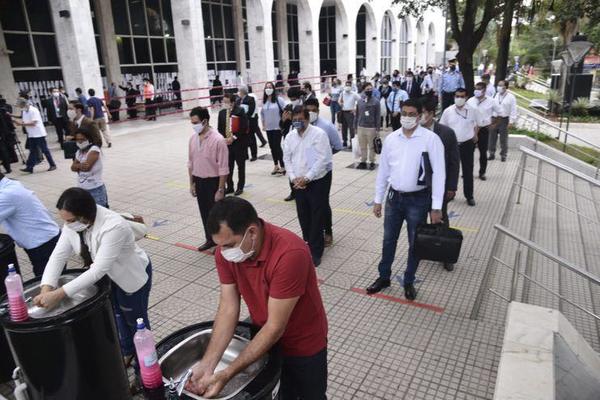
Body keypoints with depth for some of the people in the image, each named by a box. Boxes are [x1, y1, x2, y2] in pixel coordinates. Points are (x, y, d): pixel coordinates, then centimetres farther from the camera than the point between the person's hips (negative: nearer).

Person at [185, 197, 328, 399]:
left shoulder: (289, 254, -38)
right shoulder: (226, 251, -18)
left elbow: (275, 327, -32)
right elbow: (228, 309, -14)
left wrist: (227, 374, -31)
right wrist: (207, 364, -22)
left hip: (304, 344, -4)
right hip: (263, 338, 5)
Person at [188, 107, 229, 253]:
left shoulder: (218, 139, -20)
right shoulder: (193, 138, 1)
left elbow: (223, 168, -18)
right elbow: (191, 163, 11)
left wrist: (220, 190, -17)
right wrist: (192, 183, 11)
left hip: (213, 181, -6)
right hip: (199, 181, 6)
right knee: (205, 213, 17)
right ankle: (210, 240, 34)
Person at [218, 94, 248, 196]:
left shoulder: (240, 111, -10)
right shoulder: (222, 113, 6)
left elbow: (244, 128, -14)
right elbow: (219, 128, 11)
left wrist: (233, 138, -17)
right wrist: (224, 138, -5)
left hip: (239, 143, -4)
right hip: (226, 143, 5)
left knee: (241, 166, 8)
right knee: (228, 166, 8)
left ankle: (240, 187, 20)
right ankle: (229, 187, 20)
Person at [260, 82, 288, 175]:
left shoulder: (278, 99, -9)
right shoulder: (264, 101, 7)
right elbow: (262, 113, 19)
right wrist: (263, 124, 14)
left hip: (277, 127, -5)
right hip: (268, 128, 5)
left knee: (277, 146, -7)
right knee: (272, 146, 9)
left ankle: (282, 167, 2)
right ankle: (276, 166, 21)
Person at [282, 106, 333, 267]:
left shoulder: (319, 134, -11)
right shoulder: (290, 136, 7)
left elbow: (322, 159, -16)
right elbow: (287, 158, 9)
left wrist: (306, 178, -17)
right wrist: (293, 178, -5)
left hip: (317, 182, -5)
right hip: (298, 183, 5)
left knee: (316, 218, 2)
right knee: (303, 216, 14)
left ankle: (315, 251, 13)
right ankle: (308, 245, 32)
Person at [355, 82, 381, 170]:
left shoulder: (376, 101, -3)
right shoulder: (359, 101, 7)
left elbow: (378, 116, -4)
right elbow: (357, 115, 12)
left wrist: (377, 129, -8)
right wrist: (356, 127, 11)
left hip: (371, 128, -3)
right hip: (361, 127, 3)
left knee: (371, 146, 5)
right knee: (362, 146, 10)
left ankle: (372, 162, 16)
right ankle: (363, 162, 21)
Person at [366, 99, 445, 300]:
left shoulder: (431, 139, -11)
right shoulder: (391, 139, 1)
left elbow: (438, 173, -12)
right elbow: (383, 170, 7)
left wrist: (436, 207, -16)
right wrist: (378, 199, 8)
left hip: (418, 199, -3)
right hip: (394, 197, 4)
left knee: (415, 244, 11)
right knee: (388, 240, 16)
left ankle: (409, 282, 31)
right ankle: (384, 277, 35)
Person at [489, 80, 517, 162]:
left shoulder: (511, 97, -5)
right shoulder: (495, 95, 6)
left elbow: (513, 110, -5)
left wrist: (511, 121, -10)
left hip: (504, 120, -3)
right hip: (495, 119, 3)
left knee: (503, 139, 4)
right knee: (492, 137, 6)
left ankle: (503, 155, 16)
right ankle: (492, 154, 18)